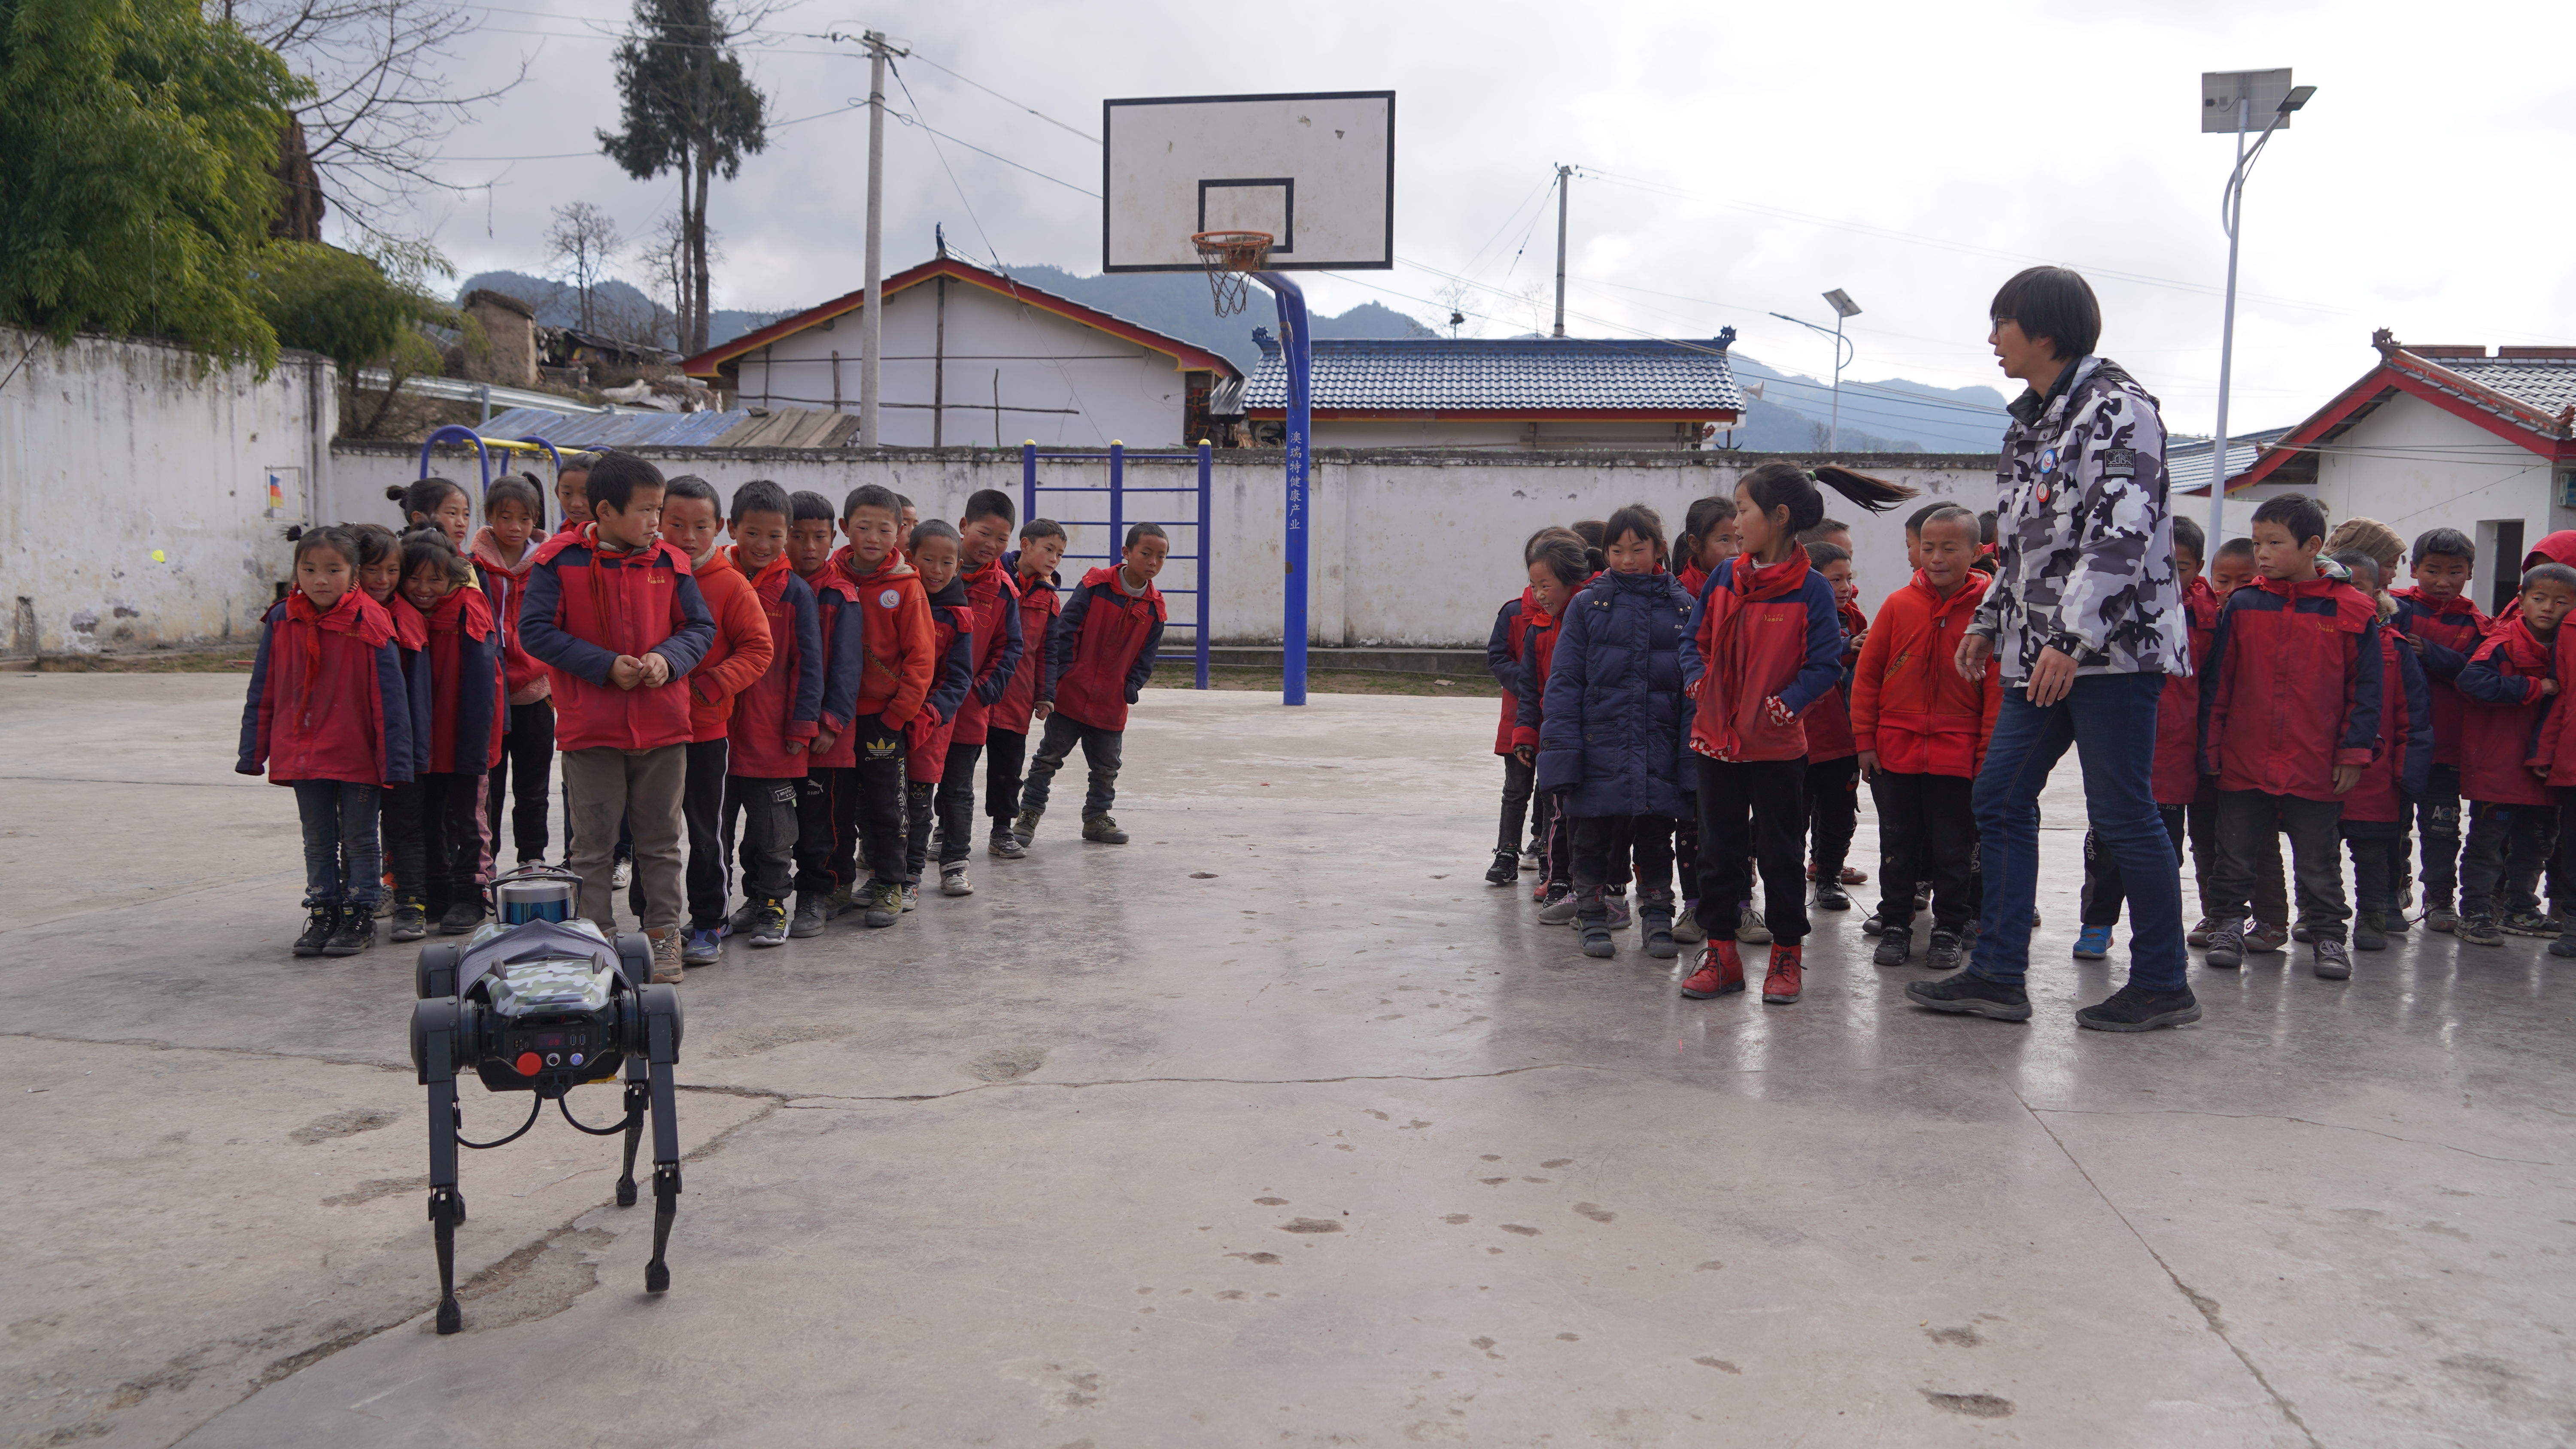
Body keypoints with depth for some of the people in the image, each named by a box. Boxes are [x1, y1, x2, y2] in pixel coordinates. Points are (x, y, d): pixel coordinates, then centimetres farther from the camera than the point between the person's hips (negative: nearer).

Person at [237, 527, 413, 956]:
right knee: (318, 841, 15)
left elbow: (389, 696, -10)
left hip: (357, 756, -4)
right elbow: (262, 693, 6)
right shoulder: (281, 623, -1)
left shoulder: (368, 626, -12)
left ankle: (359, 917, 19)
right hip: (300, 756, 4)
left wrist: (394, 759, -12)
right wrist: (253, 752, 7)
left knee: (359, 840, 9)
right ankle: (323, 915, 25)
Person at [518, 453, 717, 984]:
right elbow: (535, 630, -9)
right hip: (590, 727, -2)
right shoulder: (560, 561, -6)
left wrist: (667, 658, -14)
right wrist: (606, 666, -16)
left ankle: (664, 936, 21)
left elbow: (701, 627, 7)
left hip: (662, 725, 3)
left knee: (660, 839, 11)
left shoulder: (669, 562, 3)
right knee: (593, 842, 7)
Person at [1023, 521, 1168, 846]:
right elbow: (1062, 634, -12)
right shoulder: (1096, 586, -11)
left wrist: (1131, 689, -7)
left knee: (1107, 767, 13)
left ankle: (1097, 818, 30)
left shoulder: (1154, 608, 1)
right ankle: (1029, 814, 17)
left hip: (1112, 705, 4)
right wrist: (1048, 689, -16)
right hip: (1071, 695, -4)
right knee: (1049, 758, 6)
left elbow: (1145, 658, 9)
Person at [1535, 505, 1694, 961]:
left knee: (1656, 838, 10)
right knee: (1594, 837, 8)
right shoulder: (1587, 605, 1)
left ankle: (1657, 918, 24)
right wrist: (1561, 751, -10)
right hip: (1599, 748, -1)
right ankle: (1592, 917, 23)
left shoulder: (1681, 607, 4)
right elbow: (1563, 682, -2)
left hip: (1659, 752, 1)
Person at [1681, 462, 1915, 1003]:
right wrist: (1699, 682, -6)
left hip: (1778, 745, -4)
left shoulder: (1812, 589, -10)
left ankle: (1787, 955, 19)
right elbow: (1694, 641, 11)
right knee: (1718, 850, 10)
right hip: (1716, 738, 5)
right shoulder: (1724, 578, 4)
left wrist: (1783, 706, -20)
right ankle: (1721, 953, 20)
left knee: (1781, 853, 7)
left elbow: (1826, 665, -10)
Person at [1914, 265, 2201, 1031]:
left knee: (2122, 813, -3)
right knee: (2000, 800, 6)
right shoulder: (2029, 420, 18)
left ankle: (2163, 984, 11)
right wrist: (1989, 622, 21)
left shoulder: (2117, 405, -10)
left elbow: (2123, 531, -20)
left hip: (2113, 646, -9)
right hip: (2041, 651, 9)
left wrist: (2073, 638, -25)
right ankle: (1997, 975, 11)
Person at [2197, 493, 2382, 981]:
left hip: (2317, 767, -2)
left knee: (2319, 860, 10)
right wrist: (2210, 748, 1)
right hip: (2243, 763, 2)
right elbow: (2217, 683, 3)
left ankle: (2326, 932, 22)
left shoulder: (2353, 611, -4)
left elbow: (2365, 689, 1)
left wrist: (2355, 752, -4)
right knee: (2235, 854, 11)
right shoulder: (2242, 606, 0)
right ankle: (2228, 923, 25)